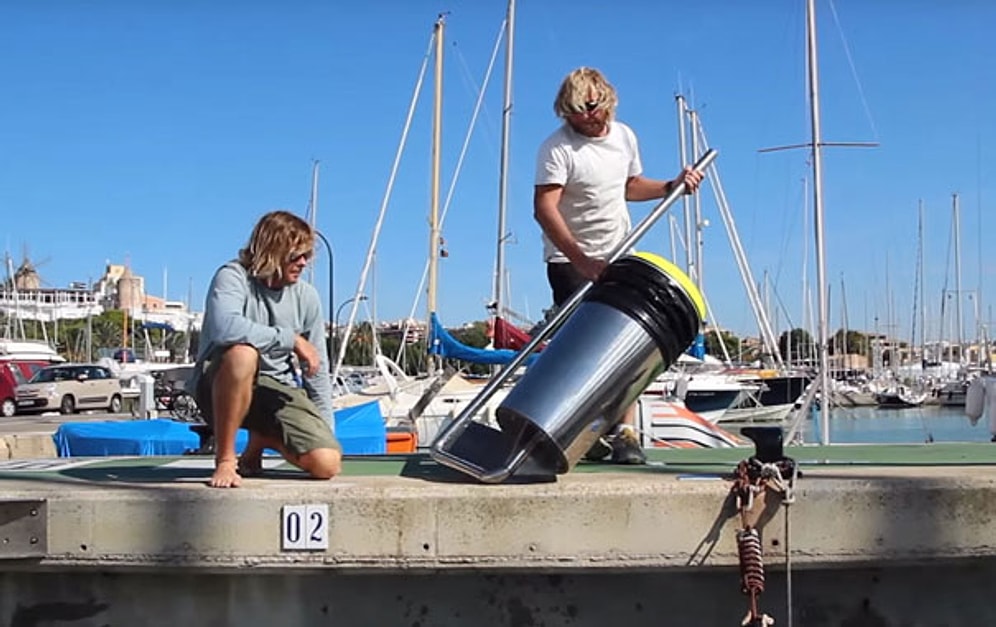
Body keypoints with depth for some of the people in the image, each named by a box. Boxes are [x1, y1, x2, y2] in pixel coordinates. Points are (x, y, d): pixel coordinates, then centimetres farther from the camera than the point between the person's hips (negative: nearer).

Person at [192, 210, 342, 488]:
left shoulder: (306, 296, 3)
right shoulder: (233, 277, -12)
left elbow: (317, 370, 9)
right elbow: (224, 327, -36)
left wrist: (326, 432, 7)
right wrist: (291, 339, -26)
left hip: (279, 390, 5)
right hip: (221, 388, -5)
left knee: (328, 464, -16)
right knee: (242, 353, -40)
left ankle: (260, 439, 17)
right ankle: (225, 459, -22)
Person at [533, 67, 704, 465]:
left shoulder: (624, 136, 8)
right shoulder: (558, 148, -13)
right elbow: (544, 209, -23)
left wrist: (673, 186, 8)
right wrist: (582, 260, -33)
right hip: (570, 261, -5)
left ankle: (624, 432, 0)